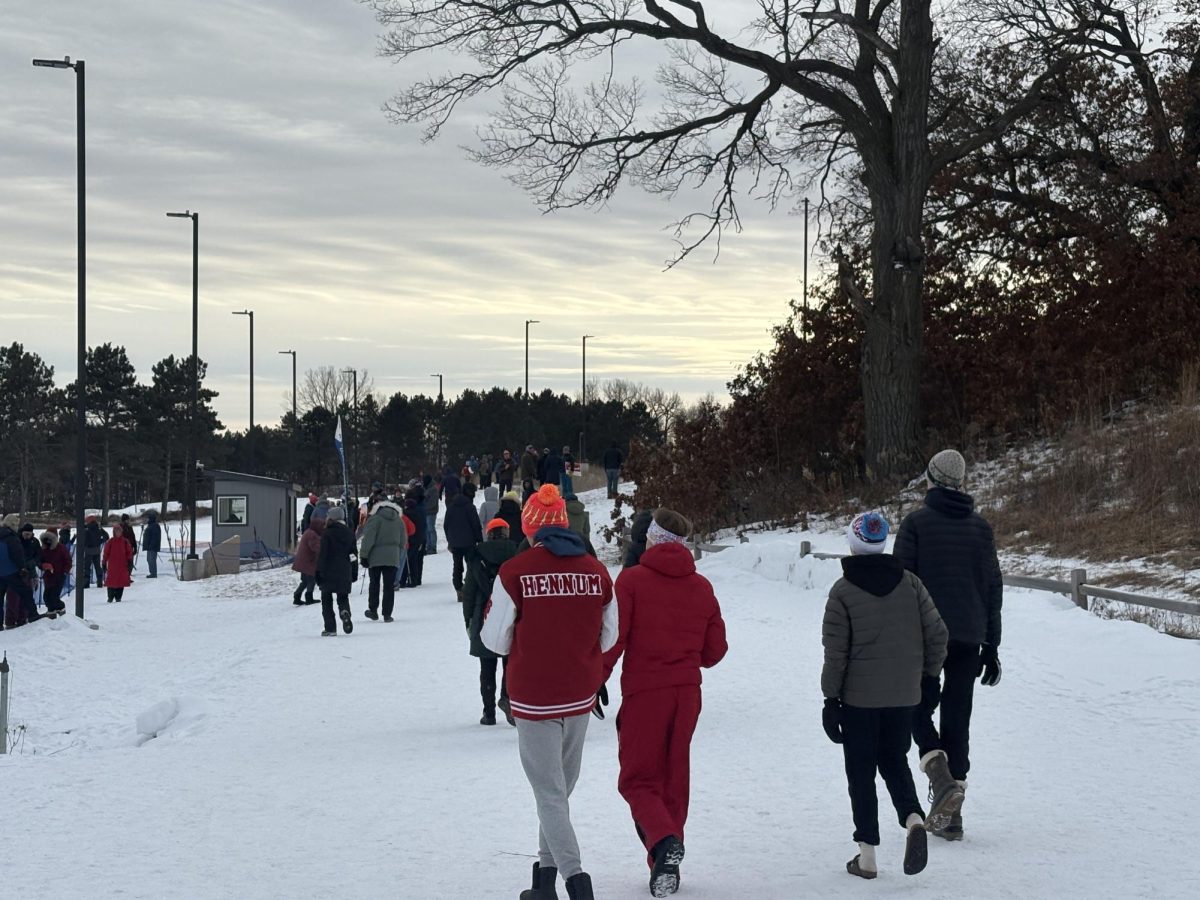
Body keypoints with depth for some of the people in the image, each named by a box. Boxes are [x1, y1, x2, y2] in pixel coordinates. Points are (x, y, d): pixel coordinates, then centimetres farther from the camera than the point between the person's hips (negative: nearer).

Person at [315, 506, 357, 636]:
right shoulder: (350, 534, 7)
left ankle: (330, 628, -2)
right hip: (344, 573, 4)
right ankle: (345, 611, -20)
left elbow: (322, 554, -12)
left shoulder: (327, 534, -10)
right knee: (343, 597, 15)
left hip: (328, 572, -4)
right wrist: (354, 573, 18)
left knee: (326, 599, 5)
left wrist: (319, 572, -7)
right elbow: (353, 553, 11)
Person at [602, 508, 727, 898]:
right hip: (687, 692, 4)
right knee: (674, 779, 15)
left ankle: (663, 842, -22)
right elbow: (715, 649, 9)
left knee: (637, 779, 4)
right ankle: (666, 865, 17)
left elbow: (613, 639, -12)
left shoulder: (631, 580, -7)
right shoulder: (701, 587, 6)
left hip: (643, 691, -4)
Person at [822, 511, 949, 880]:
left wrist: (831, 698, -3)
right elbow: (936, 632, 1)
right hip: (904, 695, 3)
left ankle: (867, 855, 7)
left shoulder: (843, 591, -9)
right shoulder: (910, 583, 1)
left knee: (861, 770, 7)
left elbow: (836, 652, -9)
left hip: (859, 697, -3)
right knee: (894, 759, 19)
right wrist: (929, 674, 16)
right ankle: (913, 818, -9)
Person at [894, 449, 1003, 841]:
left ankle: (940, 774, -14)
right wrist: (991, 647, 15)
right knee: (957, 718, 8)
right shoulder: (980, 526, 6)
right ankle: (950, 815, 7)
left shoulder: (916, 522, -5)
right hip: (969, 637, 3)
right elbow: (993, 588, 9)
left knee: (919, 708, 13)